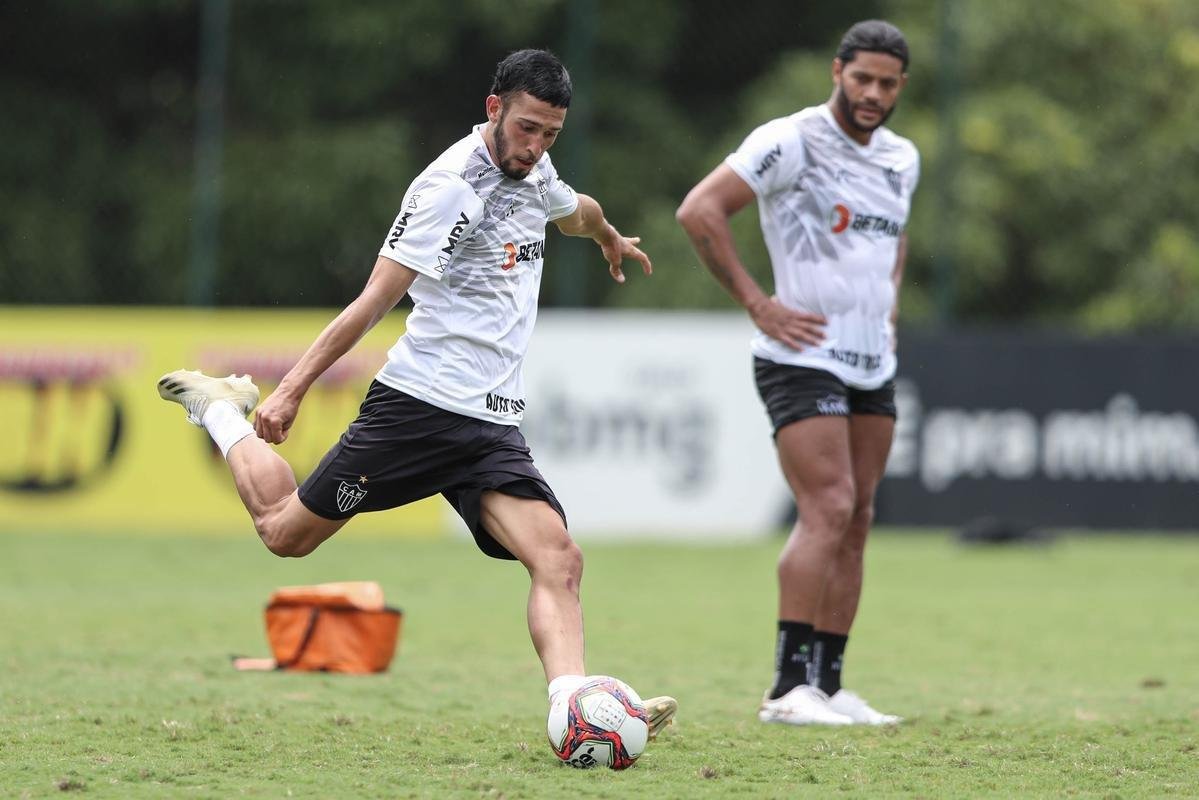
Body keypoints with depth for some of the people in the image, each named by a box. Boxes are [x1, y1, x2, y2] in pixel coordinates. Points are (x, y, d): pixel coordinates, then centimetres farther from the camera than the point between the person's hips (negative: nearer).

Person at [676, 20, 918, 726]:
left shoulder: (902, 158, 14)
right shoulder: (792, 142, -10)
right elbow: (699, 212, -15)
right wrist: (758, 303, -16)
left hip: (874, 368, 8)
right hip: (804, 359, -8)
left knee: (855, 522, 6)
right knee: (828, 510, -18)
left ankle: (828, 686, 10)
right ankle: (790, 686, -19)